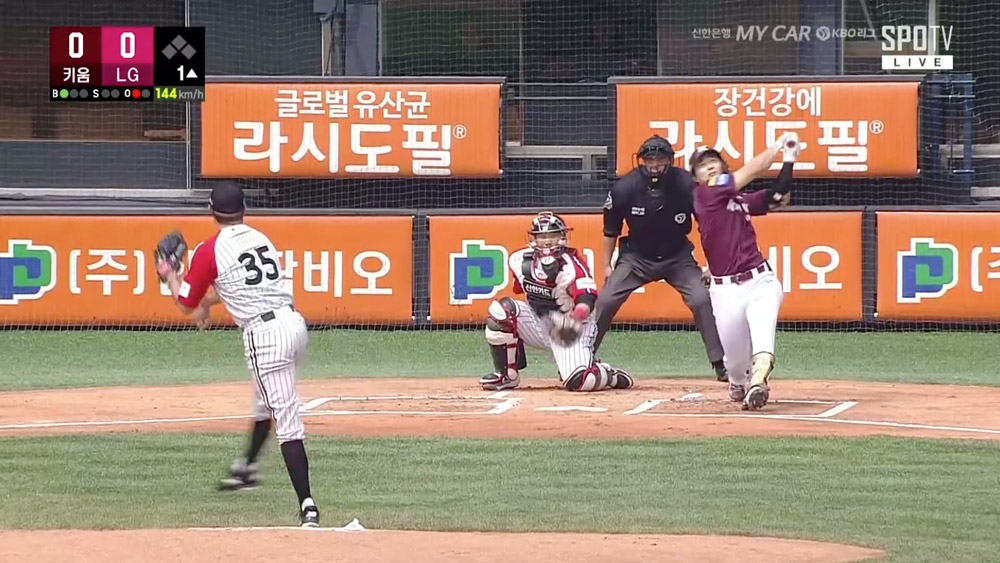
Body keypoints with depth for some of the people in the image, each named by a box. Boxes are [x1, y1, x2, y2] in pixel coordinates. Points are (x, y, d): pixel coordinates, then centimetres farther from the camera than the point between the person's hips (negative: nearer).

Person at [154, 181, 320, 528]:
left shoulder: (210, 251, -5)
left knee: (287, 424, -11)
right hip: (295, 323, 7)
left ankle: (307, 505, -17)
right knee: (266, 403, 30)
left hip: (264, 334, -7)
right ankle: (247, 470, 48)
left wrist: (169, 274, 25)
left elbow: (186, 302, 6)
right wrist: (209, 301, 49)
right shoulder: (260, 239, 16)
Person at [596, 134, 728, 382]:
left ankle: (720, 364, -8)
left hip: (678, 257, -1)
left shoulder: (686, 185, -22)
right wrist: (607, 265, 2)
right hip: (636, 257, 1)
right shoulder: (625, 188, -19)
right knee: (606, 301, -9)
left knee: (701, 300, -16)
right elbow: (611, 229, -2)